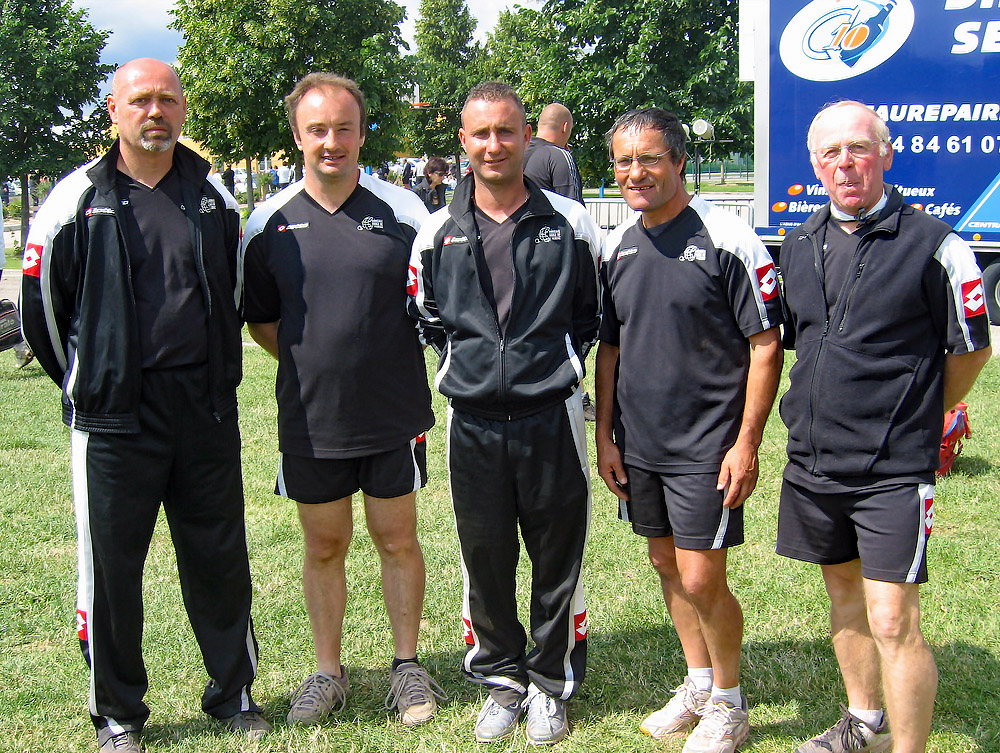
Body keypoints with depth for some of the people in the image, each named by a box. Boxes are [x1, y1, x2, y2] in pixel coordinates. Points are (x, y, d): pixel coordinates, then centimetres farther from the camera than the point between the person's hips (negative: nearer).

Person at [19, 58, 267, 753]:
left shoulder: (213, 195, 8)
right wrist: (87, 381, 10)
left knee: (219, 555, 10)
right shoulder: (79, 200, -3)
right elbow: (42, 305, 4)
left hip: (207, 407, 3)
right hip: (115, 414, -3)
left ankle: (233, 693, 27)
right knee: (112, 564, 5)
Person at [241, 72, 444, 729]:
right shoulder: (269, 221, 1)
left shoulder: (403, 212, -4)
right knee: (324, 547, 13)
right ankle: (328, 670, 29)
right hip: (309, 420, 2)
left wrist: (387, 363, 0)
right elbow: (261, 319, 12)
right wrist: (315, 361, 4)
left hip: (394, 416, -1)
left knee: (397, 541, 10)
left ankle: (407, 664, 26)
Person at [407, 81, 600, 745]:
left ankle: (550, 682, 25)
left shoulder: (570, 224, 1)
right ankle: (502, 679, 28)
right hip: (474, 422, 2)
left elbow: (594, 315, 11)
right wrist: (471, 362, 9)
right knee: (485, 560, 10)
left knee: (557, 559, 7)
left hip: (551, 416, -1)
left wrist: (555, 363, 5)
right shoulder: (437, 233, 4)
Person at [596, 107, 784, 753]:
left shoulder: (728, 240, -12)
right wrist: (605, 435, 10)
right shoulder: (616, 247, 6)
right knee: (667, 566, 15)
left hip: (706, 447, -6)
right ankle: (699, 684, 35)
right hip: (638, 445, 6)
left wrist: (747, 443, -15)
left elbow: (766, 347, -11)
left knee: (701, 579, -3)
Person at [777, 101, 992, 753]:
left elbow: (970, 349, -1)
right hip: (813, 458, 6)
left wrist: (913, 422, 9)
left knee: (892, 620, -8)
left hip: (894, 470, -6)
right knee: (844, 592, 20)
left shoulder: (935, 245, -11)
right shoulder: (799, 247, 7)